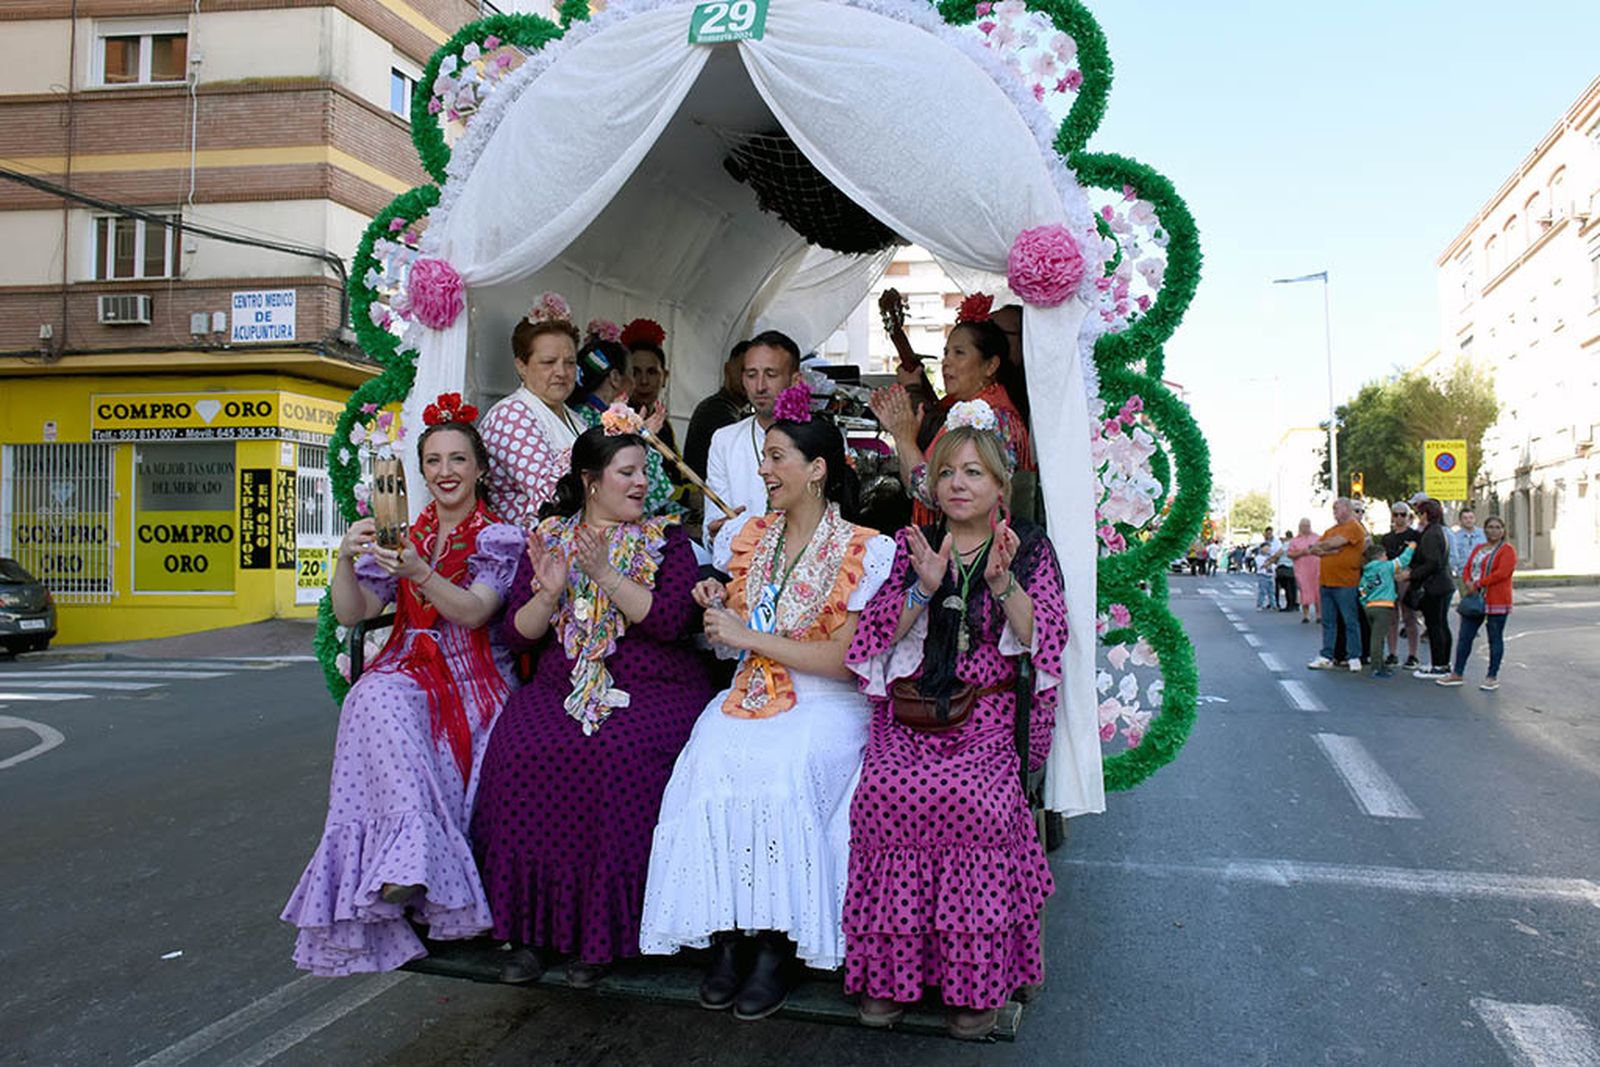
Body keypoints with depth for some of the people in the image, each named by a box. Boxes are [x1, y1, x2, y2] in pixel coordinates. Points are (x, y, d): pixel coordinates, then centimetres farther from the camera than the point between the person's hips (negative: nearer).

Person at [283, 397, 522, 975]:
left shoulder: (498, 537, 5)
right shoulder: (402, 536, 16)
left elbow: (473, 612, -12)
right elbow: (351, 613, 5)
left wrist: (418, 574, -29)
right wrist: (346, 560, -14)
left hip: (475, 682, -2)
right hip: (408, 672, 2)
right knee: (379, 699, -32)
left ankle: (409, 864, -24)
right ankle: (408, 857, -39)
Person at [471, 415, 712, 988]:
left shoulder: (665, 538, 7)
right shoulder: (549, 537, 13)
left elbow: (671, 621, -9)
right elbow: (516, 633, 8)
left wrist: (606, 573, -14)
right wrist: (550, 592, -10)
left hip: (651, 689, -2)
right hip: (560, 689, 3)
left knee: (618, 754, -32)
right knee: (522, 751, -26)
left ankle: (599, 930, -16)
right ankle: (531, 927, -11)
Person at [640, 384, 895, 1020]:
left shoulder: (864, 551, -3)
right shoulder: (747, 537, 13)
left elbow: (845, 658, -10)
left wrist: (751, 635, -12)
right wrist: (715, 612, -4)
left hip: (827, 704, -4)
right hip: (752, 694, 4)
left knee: (779, 777, -32)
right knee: (710, 769, -26)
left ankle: (775, 948, -17)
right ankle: (725, 937, -15)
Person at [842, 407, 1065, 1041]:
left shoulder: (1029, 549, 10)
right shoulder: (909, 546, 14)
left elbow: (1039, 638, -3)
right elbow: (878, 637, 4)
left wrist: (1002, 580, -17)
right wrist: (923, 588, -11)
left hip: (987, 720, -1)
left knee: (973, 800, -30)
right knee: (887, 793, -27)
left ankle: (975, 982, -15)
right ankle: (891, 971, -12)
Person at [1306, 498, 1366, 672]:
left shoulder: (1354, 528, -6)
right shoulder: (1330, 530, 18)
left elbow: (1333, 543, -16)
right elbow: (1314, 549, 11)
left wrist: (1321, 547, 3)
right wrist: (1327, 551, -9)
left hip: (1345, 583, -7)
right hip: (1326, 582, 7)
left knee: (1350, 621, 0)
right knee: (1328, 622, 9)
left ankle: (1354, 658, 6)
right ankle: (1326, 657, 12)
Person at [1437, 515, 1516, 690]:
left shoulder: (1507, 549, -5)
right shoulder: (1478, 548, 17)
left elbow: (1502, 572, -17)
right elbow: (1467, 568, 14)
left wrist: (1478, 584, -18)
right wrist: (1467, 582, -8)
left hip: (1496, 601, -7)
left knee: (1495, 639, 2)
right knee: (1464, 636, 7)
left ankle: (1492, 677, 10)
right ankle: (1458, 674, 14)